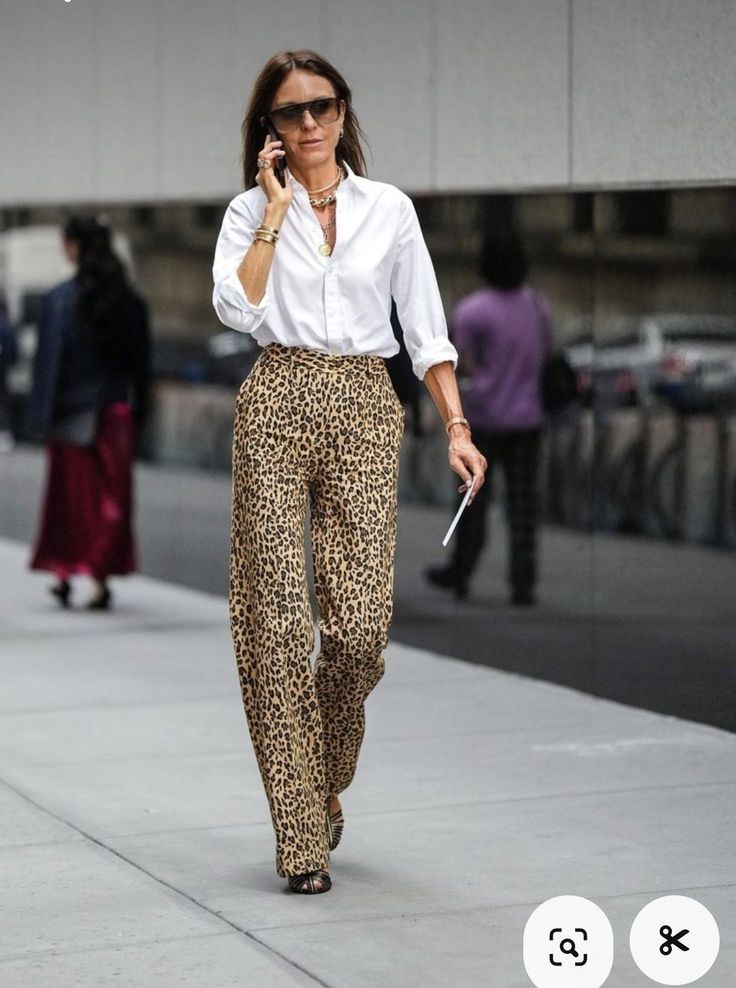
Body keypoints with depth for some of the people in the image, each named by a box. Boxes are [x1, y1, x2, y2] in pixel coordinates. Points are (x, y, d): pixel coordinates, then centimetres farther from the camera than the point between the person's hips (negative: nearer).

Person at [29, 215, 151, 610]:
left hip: (73, 412, -2)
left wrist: (41, 414, -8)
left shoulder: (59, 299, -11)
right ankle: (103, 579, 2)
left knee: (69, 492, 11)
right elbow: (141, 362, 4)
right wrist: (136, 412, 10)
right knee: (111, 495, 7)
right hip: (116, 411, 2)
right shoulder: (131, 301, 1)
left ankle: (65, 574, 17)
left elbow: (48, 360, -12)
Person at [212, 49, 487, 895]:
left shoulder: (389, 209, 10)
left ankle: (327, 780, 23)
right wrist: (277, 209, -6)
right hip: (277, 404, -1)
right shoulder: (250, 212, 8)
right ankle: (301, 835, -1)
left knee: (360, 623, -7)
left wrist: (456, 426, 1)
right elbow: (237, 307, -10)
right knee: (278, 618, -6)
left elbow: (426, 329, 10)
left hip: (364, 410, 1)